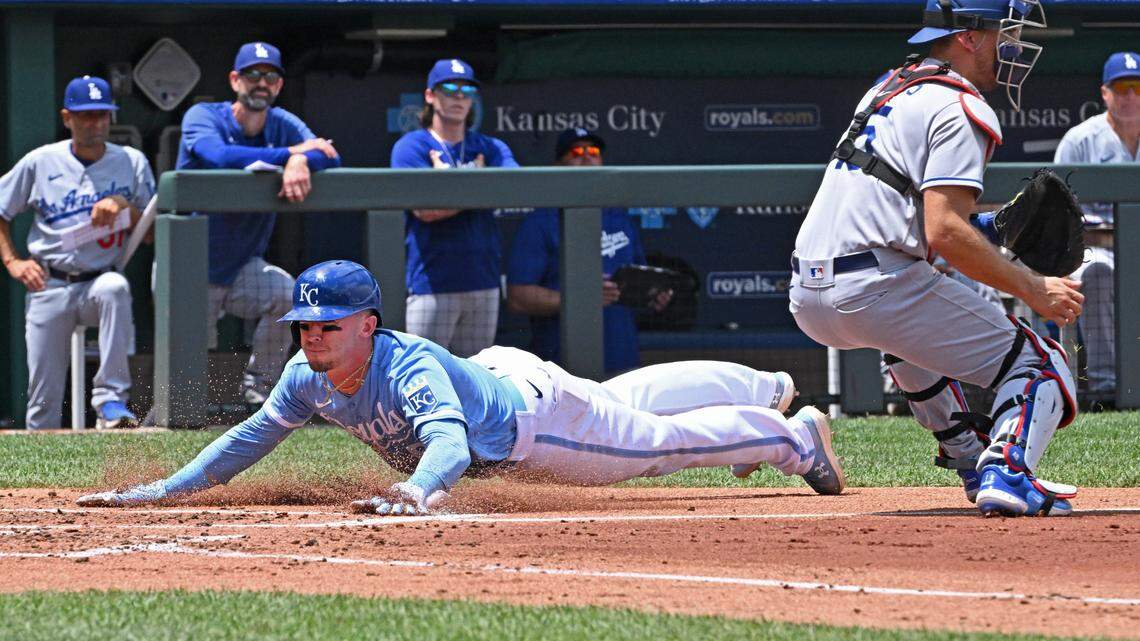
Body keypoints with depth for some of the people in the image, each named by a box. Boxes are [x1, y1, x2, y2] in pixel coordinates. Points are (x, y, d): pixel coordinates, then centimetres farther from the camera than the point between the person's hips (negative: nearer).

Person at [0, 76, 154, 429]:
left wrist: (124, 206, -16)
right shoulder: (40, 162, 3)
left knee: (115, 287, -38)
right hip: (49, 288, 1)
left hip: (101, 280, -1)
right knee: (43, 405, -6)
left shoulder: (131, 162, 4)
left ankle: (111, 398, -35)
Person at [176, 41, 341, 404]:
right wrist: (290, 152, -30)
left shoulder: (284, 126, 1)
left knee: (287, 293, -29)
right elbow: (219, 156, -34)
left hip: (244, 268, 3)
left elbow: (331, 157, -16)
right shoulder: (203, 117, -12)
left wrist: (301, 161, -39)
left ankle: (258, 383, -10)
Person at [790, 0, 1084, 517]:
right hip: (876, 290, -9)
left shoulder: (889, 88, 23)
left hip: (806, 300, 9)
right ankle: (1006, 472, -26)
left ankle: (969, 459, 35)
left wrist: (985, 227, 26)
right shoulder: (960, 107, -6)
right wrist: (1032, 288, -14)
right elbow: (944, 233, -18)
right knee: (1040, 367, -2)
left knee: (915, 329, 41)